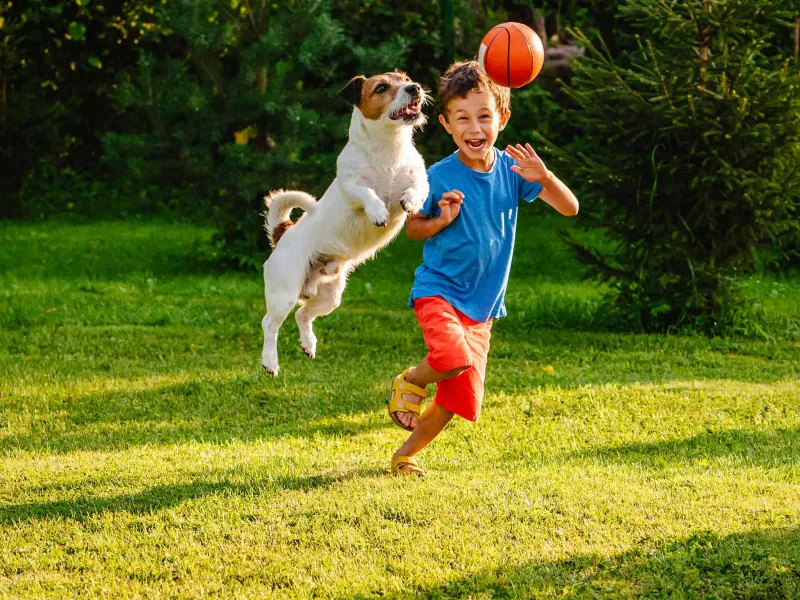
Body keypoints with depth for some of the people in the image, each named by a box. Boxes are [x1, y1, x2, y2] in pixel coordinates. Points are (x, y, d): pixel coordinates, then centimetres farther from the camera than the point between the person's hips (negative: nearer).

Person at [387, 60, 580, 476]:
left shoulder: (510, 168, -4)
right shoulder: (440, 177, -13)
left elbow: (569, 208, -6)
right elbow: (412, 227, 2)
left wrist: (543, 176, -25)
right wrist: (441, 220, -20)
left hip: (482, 304, 4)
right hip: (439, 290, -4)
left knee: (461, 396, 4)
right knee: (454, 357, -33)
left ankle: (406, 453, 27)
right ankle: (410, 381, 1)